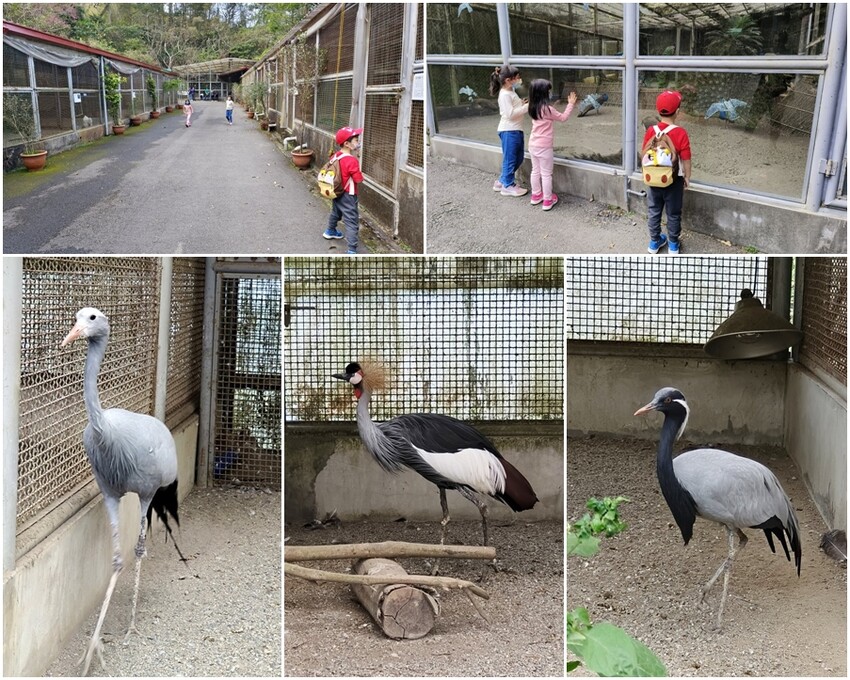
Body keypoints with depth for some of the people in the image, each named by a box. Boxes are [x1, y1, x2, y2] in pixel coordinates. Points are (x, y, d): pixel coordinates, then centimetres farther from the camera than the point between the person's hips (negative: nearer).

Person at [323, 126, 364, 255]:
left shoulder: (335, 156, -2)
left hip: (337, 191, 8)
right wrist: (360, 174, -4)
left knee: (336, 212, 33)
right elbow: (358, 179, -24)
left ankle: (330, 231, 57)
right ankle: (352, 251, -10)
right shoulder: (352, 160, -27)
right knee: (352, 221, -6)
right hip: (348, 195, -8)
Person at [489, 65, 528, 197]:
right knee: (510, 159, 0)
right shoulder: (505, 95, -17)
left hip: (516, 130, 10)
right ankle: (508, 186, 10)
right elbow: (510, 114, -22)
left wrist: (524, 105, 7)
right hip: (508, 131, -10)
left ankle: (502, 181, 27)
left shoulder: (511, 92, 14)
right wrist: (526, 107, -20)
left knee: (518, 158, 17)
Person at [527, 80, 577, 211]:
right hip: (544, 146, -7)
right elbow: (563, 117, -8)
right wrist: (571, 104, 0)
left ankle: (536, 195, 28)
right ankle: (547, 200, 6)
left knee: (535, 171, 18)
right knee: (546, 174, 1)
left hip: (533, 145, 7)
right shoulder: (547, 109, -19)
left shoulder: (533, 108, 3)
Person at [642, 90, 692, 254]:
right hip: (674, 179, -2)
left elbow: (644, 154, 0)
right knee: (673, 213, 12)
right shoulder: (680, 133, -18)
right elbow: (686, 159, -13)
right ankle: (673, 245, 22)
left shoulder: (651, 131, -10)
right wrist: (687, 177, 2)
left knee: (654, 211, 16)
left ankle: (654, 242, 27)